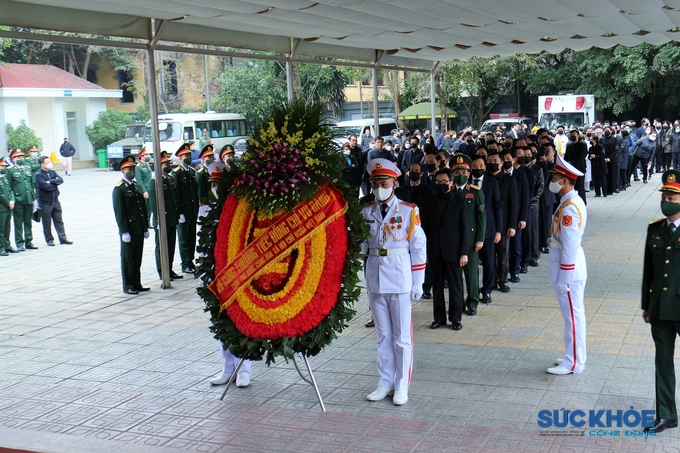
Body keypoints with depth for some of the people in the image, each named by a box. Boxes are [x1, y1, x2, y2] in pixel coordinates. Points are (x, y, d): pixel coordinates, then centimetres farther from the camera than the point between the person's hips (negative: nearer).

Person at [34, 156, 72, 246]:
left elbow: (61, 180, -5)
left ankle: (63, 238, 11)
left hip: (55, 201, 5)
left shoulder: (52, 172, 10)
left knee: (59, 220, 7)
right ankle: (49, 240, 14)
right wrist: (55, 183, -6)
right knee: (47, 223, 4)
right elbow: (45, 186, -22)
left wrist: (51, 181, -18)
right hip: (45, 203, -5)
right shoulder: (38, 175, -10)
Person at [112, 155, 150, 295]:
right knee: (127, 258, 2)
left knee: (137, 258, 12)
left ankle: (136, 284, 21)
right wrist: (124, 231, -17)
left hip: (139, 229, 7)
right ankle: (128, 286, 10)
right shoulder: (119, 189, -9)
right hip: (128, 230, -7)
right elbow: (119, 212, -13)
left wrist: (146, 227, 12)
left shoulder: (137, 186, 13)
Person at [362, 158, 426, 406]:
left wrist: (418, 283, -4)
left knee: (402, 336, 4)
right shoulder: (366, 213, 7)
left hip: (400, 279, -3)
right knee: (383, 335, 12)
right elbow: (360, 245, 13)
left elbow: (418, 248, 0)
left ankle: (402, 386, 13)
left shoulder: (408, 211, -2)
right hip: (374, 279, 3)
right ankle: (385, 383, 22)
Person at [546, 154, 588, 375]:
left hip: (569, 269, -10)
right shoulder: (571, 202, 11)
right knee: (573, 313, 16)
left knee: (572, 314, -1)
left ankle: (573, 363, 7)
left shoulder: (570, 208, -21)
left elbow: (570, 246, -23)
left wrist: (563, 278, -20)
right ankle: (575, 357, 26)